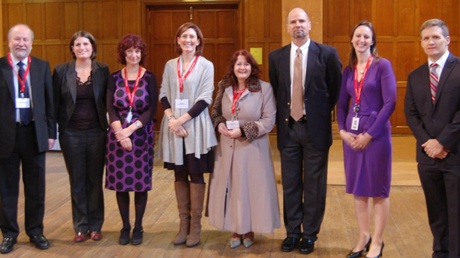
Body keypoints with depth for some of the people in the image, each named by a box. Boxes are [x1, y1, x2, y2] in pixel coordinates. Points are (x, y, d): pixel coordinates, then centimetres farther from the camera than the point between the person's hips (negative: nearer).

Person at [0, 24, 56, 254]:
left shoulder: (42, 67, 4)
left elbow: (49, 102, 6)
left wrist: (50, 132, 2)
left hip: (34, 133, 2)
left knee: (36, 187, 10)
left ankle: (35, 231, 24)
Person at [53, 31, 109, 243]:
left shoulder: (103, 70, 1)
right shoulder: (61, 71, 0)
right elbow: (55, 103, 2)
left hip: (96, 133, 0)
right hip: (71, 134, 0)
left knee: (95, 180, 7)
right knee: (77, 181, 8)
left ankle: (95, 225, 19)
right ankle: (81, 226, 17)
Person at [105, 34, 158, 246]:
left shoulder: (149, 78, 0)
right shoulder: (114, 78, 4)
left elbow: (151, 110, -6)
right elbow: (110, 109, -2)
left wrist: (131, 129, -16)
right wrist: (120, 133, -16)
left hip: (142, 135, -1)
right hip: (118, 135, 1)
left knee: (141, 181, 2)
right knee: (120, 181, 4)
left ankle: (138, 227, 15)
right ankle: (125, 227, 18)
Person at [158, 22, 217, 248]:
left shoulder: (206, 65, -2)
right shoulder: (170, 65, 10)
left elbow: (205, 99, -8)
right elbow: (163, 94, 7)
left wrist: (183, 119, -15)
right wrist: (171, 118, -10)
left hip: (195, 127, -3)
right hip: (173, 126, 4)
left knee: (196, 174, 2)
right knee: (179, 174, 9)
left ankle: (195, 226, 10)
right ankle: (183, 224, 18)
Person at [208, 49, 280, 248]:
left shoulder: (264, 88, -8)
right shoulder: (224, 88, 7)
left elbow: (269, 121, -11)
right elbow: (215, 112, 17)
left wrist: (243, 131, -18)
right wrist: (219, 125, -6)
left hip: (253, 148, -4)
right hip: (228, 148, 4)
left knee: (250, 188, 4)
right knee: (231, 188, 9)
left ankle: (249, 230, 21)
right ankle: (236, 230, 23)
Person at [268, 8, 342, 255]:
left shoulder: (327, 54, -5)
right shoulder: (276, 57, 4)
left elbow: (336, 89, 2)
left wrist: (321, 114, 1)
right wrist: (281, 118, 5)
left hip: (315, 128, -3)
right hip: (288, 127, 3)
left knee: (314, 184, 6)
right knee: (290, 184, 10)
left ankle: (310, 234, 19)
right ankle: (293, 232, 23)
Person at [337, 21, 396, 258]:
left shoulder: (382, 65, -5)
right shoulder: (348, 70, 9)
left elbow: (390, 102, -12)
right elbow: (342, 104, 12)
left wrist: (369, 134, -13)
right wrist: (342, 130, -4)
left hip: (376, 135, -5)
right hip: (352, 134, 5)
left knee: (378, 190, 3)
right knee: (357, 188, 10)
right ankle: (364, 236, 24)